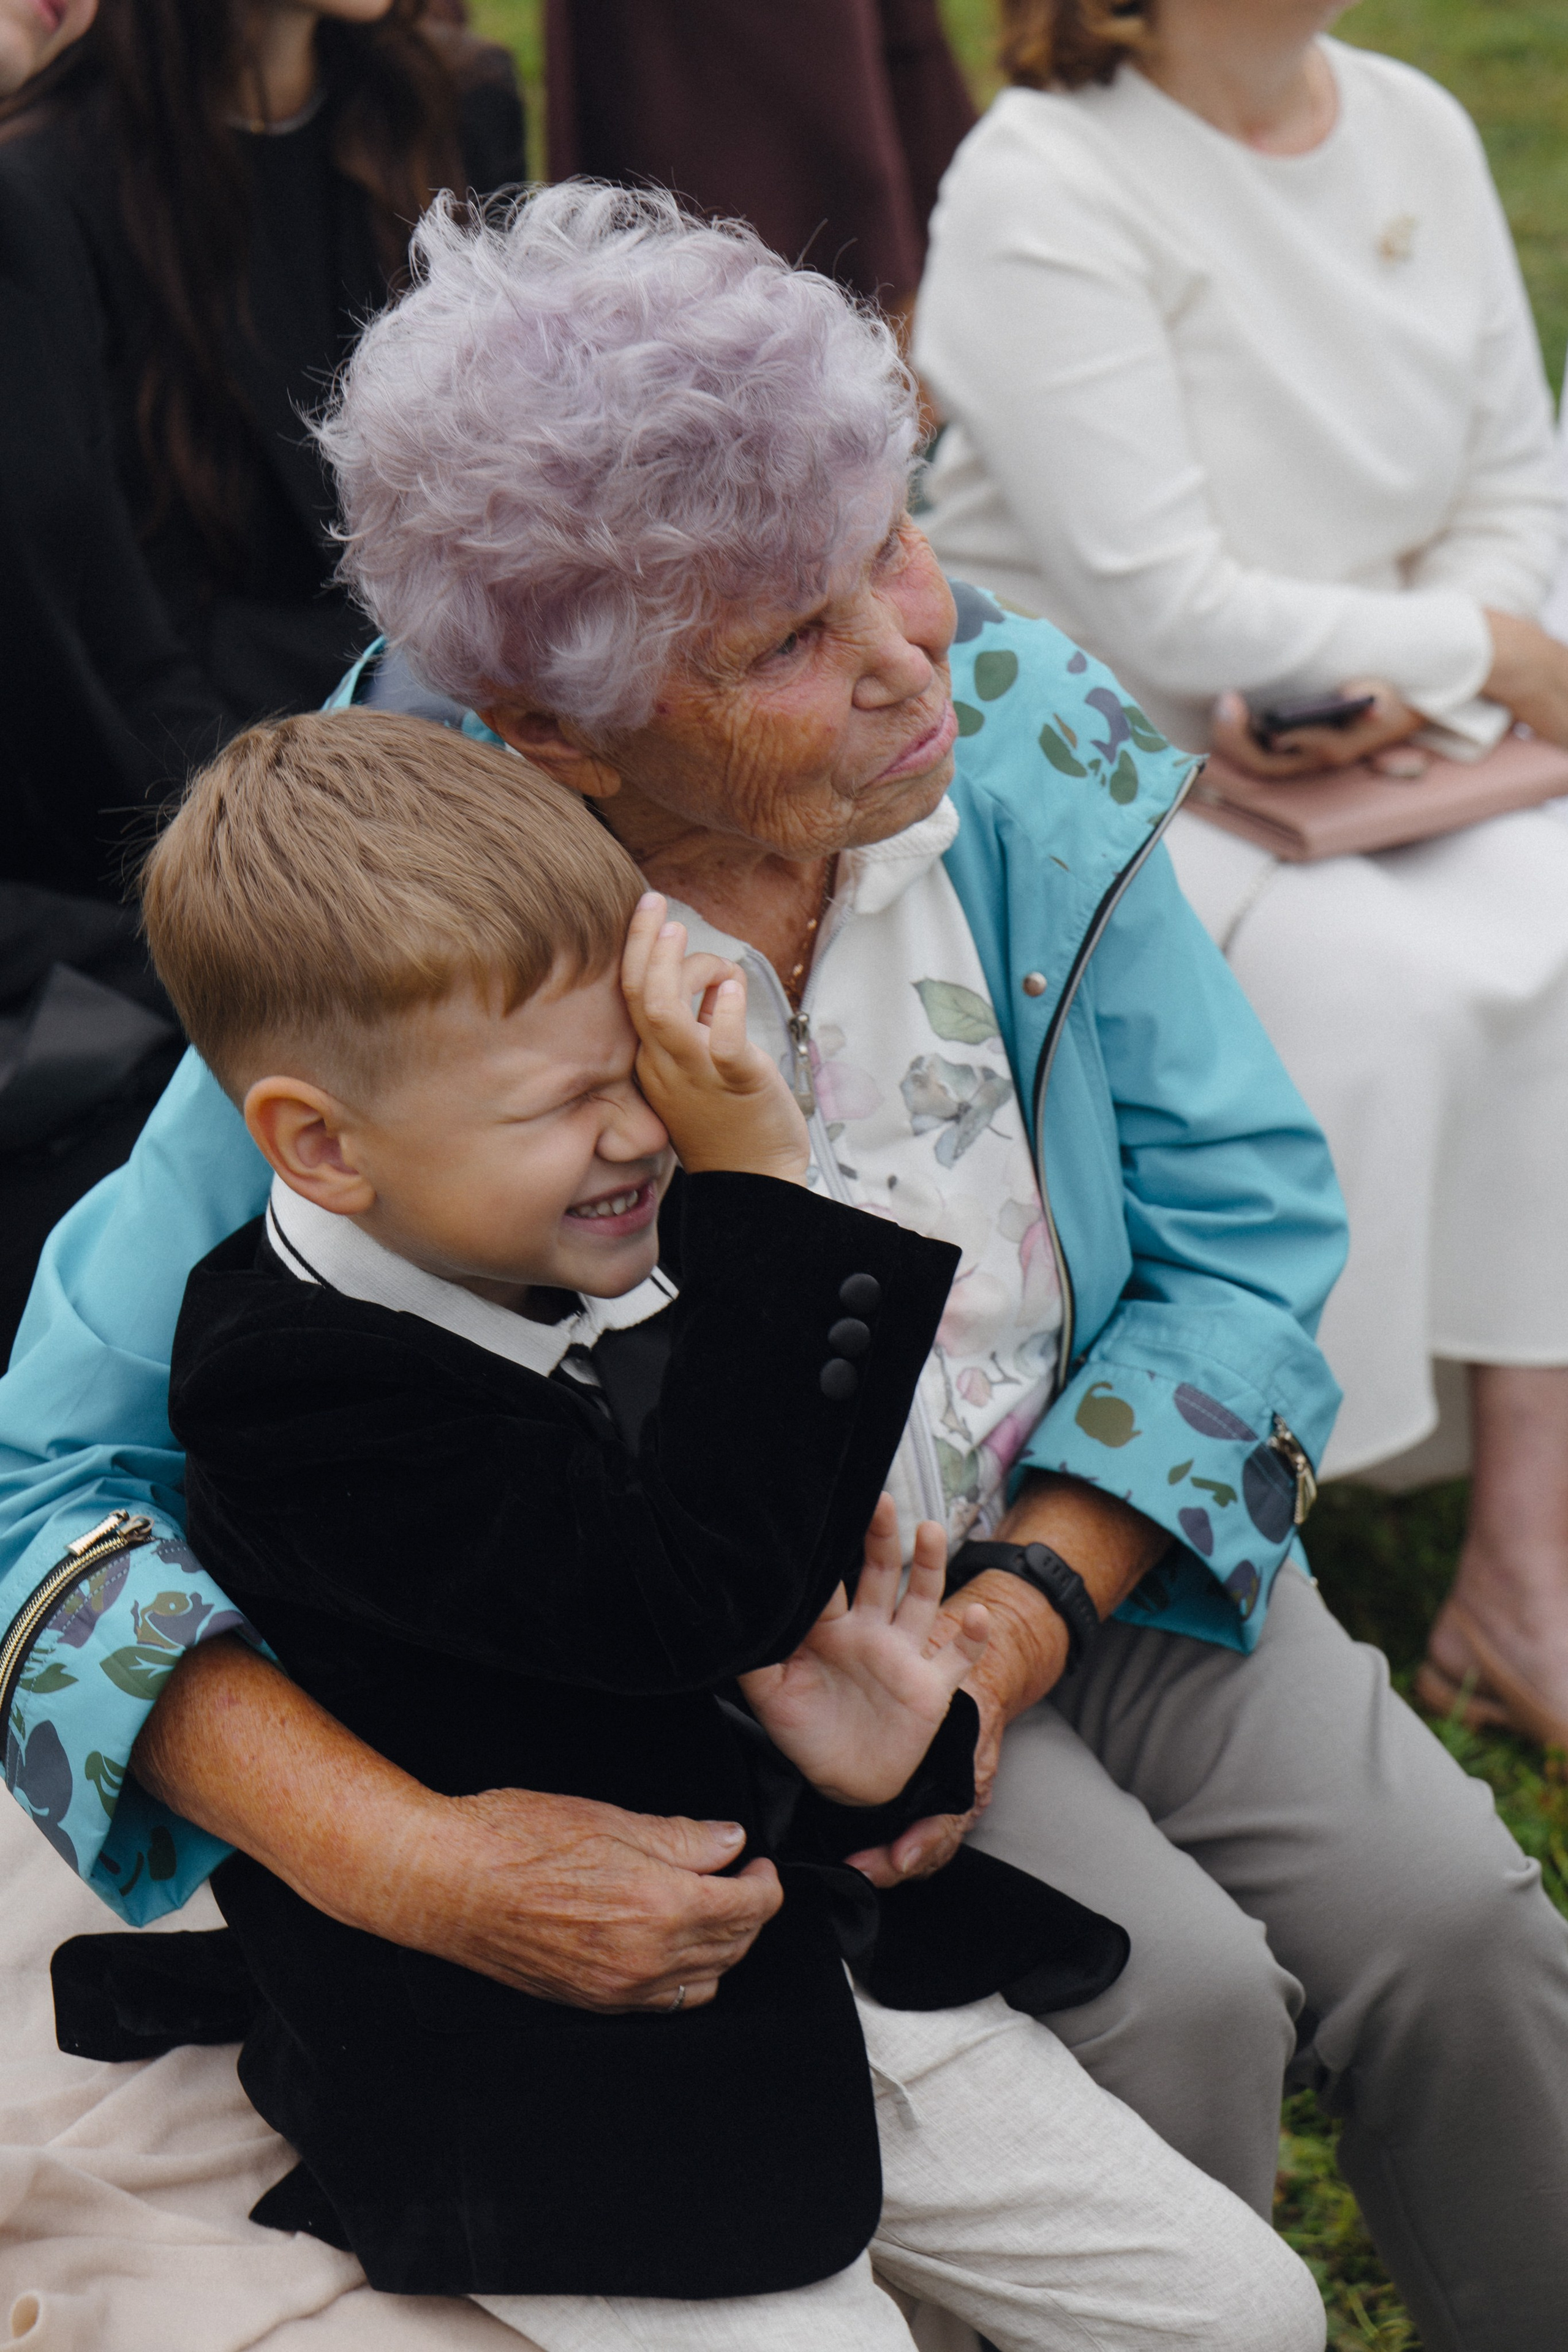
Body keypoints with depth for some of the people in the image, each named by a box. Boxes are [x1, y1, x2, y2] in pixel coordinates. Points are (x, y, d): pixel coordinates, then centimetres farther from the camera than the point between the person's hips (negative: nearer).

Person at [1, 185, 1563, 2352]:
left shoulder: (1020, 738, -13)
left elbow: (1245, 1226, -5)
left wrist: (1021, 1610, -19)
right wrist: (409, 1861, -36)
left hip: (1094, 1532, 4)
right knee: (1175, 1993, -20)